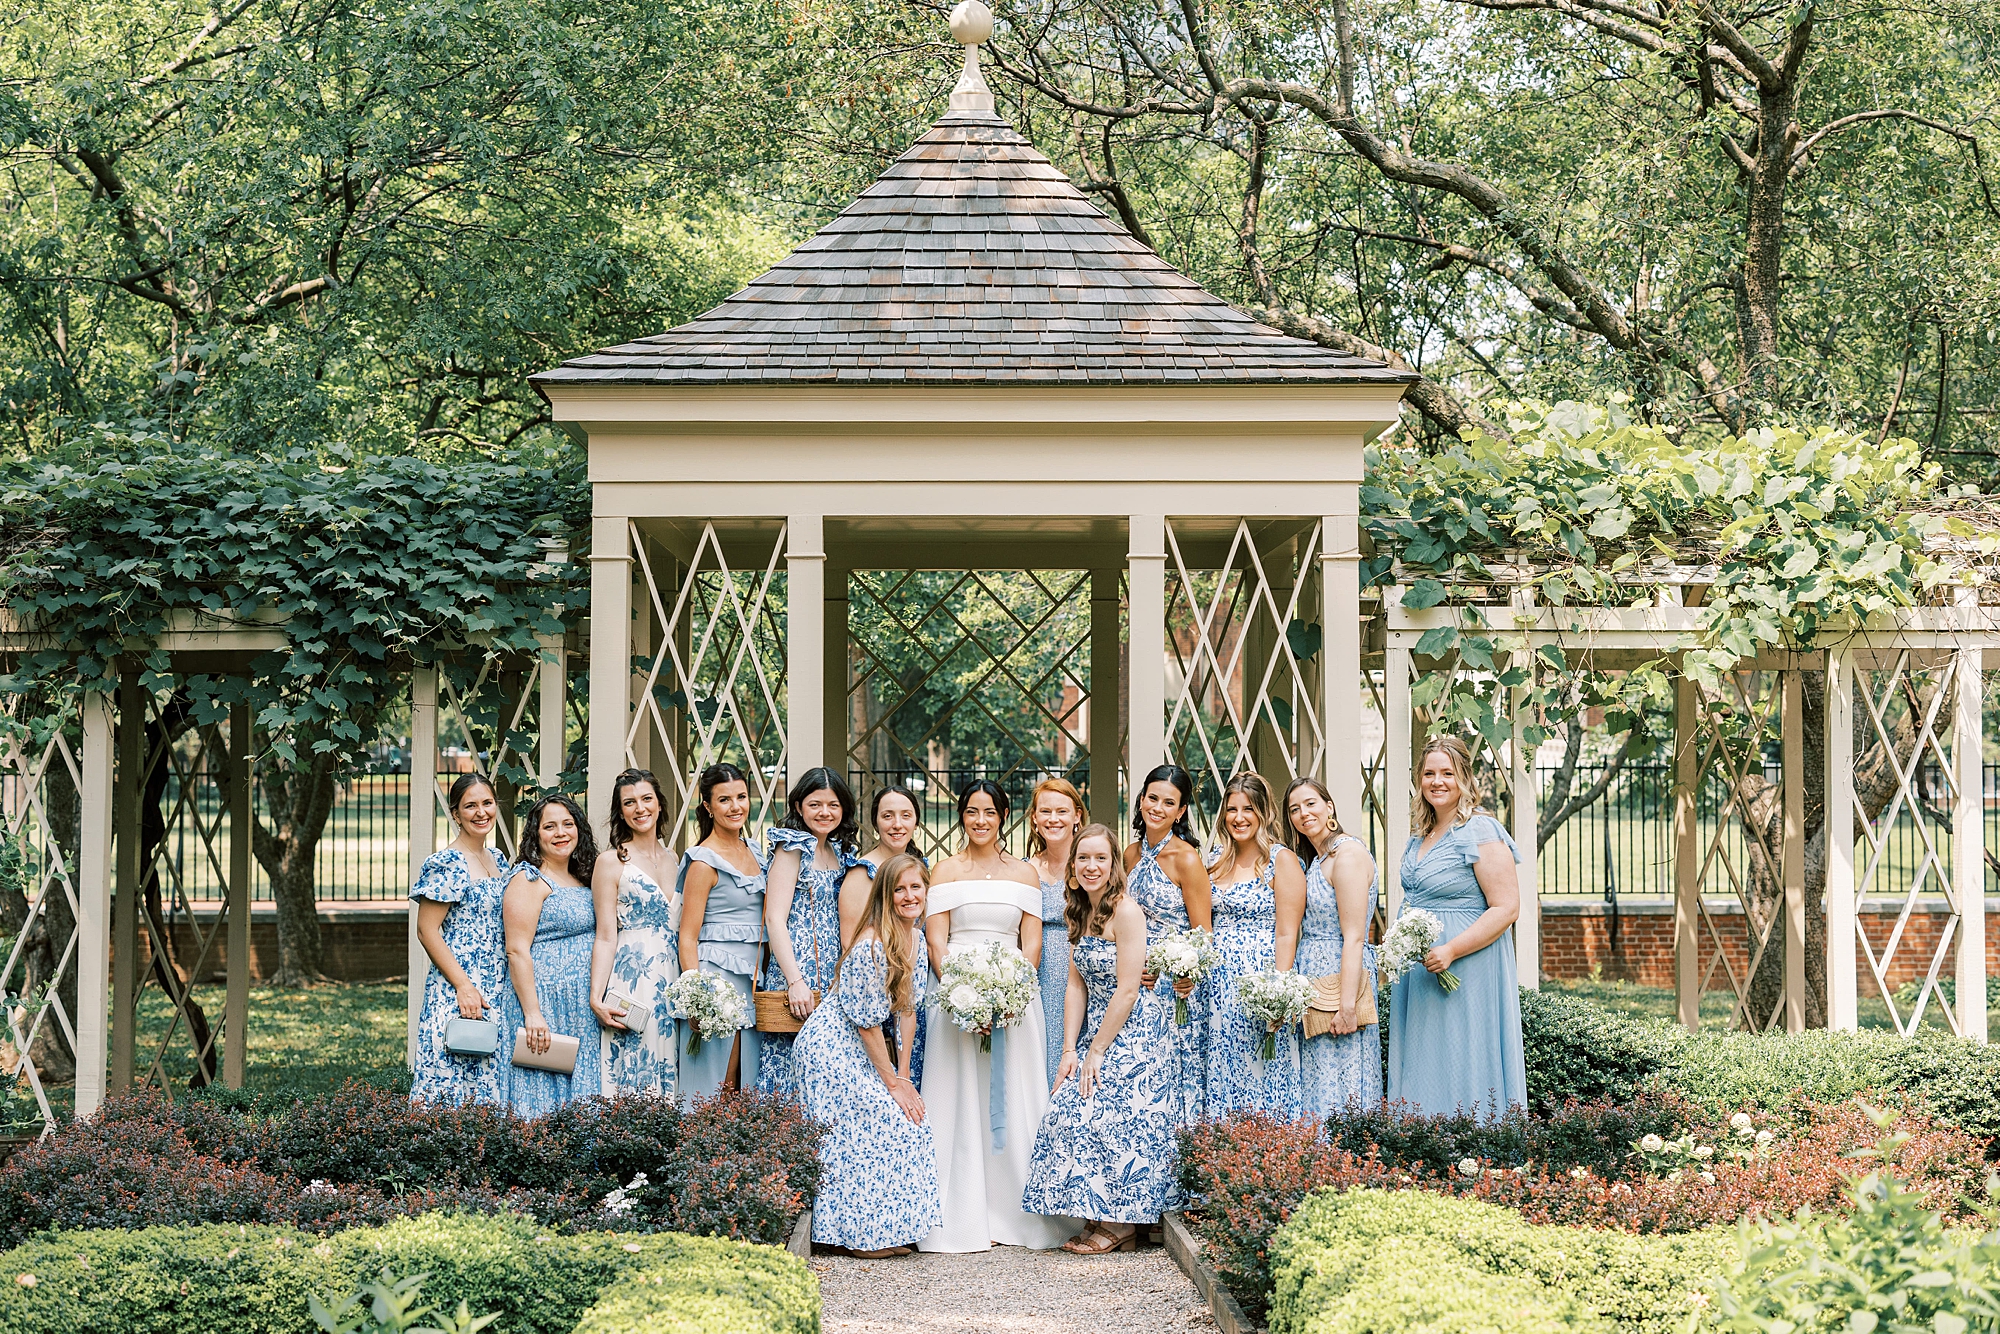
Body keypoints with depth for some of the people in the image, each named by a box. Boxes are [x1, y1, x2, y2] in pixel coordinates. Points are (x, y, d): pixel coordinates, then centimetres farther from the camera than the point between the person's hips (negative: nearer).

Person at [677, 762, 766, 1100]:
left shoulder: (751, 852, 13)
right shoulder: (704, 862, -9)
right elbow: (687, 938, -11)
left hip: (752, 979, 7)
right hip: (716, 974, -7)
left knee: (745, 1084, 7)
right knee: (714, 1086, -7)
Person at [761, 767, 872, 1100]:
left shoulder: (840, 855, 17)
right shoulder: (793, 847, -4)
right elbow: (774, 919, -11)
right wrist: (795, 981, -20)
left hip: (833, 981, 7)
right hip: (796, 975, -7)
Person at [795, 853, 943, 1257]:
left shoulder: (917, 939, 2)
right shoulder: (872, 946, -23)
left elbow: (908, 1008, 9)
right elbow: (867, 1022, -20)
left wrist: (903, 1075, 4)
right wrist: (892, 1082, -14)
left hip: (863, 1052, 9)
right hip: (830, 1050, -9)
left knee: (908, 1118, 2)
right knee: (873, 1129, -11)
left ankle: (886, 1231, 9)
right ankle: (865, 1234, -2)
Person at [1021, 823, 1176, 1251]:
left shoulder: (1125, 912, -15)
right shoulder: (1079, 914, 9)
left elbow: (1127, 991, -17)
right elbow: (1077, 985, 8)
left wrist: (1096, 1052, -14)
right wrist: (1069, 1051, 0)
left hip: (1132, 1031, -8)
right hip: (1096, 1029, 8)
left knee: (1103, 1117, -10)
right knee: (1068, 1112, -1)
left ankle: (1119, 1224, 1)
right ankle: (1101, 1217, 8)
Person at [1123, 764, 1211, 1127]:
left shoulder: (1186, 858, -11)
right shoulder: (1132, 855, 9)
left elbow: (1203, 933, -10)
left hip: (1178, 985, -6)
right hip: (1138, 982, 6)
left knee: (1176, 1071, -3)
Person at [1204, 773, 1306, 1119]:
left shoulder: (1282, 861, -6)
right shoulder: (1218, 861, 13)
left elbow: (1287, 935, -11)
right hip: (1218, 984, 6)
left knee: (1260, 1075, -3)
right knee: (1221, 1075, 6)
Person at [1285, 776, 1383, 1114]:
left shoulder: (1347, 852, -12)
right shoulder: (1317, 859, 17)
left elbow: (1354, 937, -18)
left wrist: (1348, 1005, -23)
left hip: (1340, 978, -9)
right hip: (1313, 983, 9)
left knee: (1337, 1090, -8)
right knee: (1317, 1083, 8)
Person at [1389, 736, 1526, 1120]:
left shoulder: (1480, 832, -13)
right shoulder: (1421, 836, 14)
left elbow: (1506, 908, -18)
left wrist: (1451, 951, -24)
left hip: (1464, 971, -9)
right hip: (1417, 971, 9)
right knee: (1421, 1070, 9)